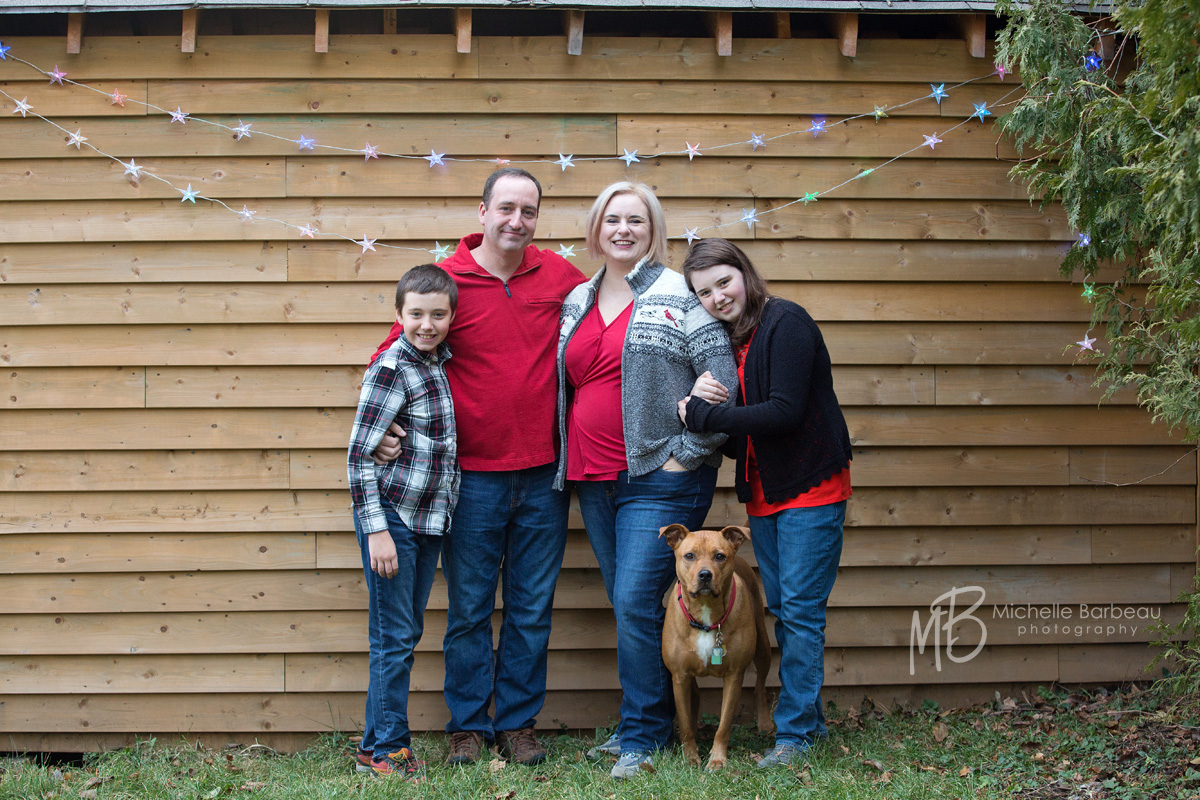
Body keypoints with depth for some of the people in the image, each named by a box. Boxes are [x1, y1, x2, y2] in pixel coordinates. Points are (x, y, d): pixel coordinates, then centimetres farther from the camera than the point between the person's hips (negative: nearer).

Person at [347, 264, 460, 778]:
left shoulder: (441, 361, 7)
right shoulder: (392, 370, -15)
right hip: (391, 516, -8)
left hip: (430, 519, 8)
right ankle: (386, 749, 8)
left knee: (407, 633, 13)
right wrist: (377, 530, -20)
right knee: (394, 636, -2)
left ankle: (377, 743, 22)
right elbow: (359, 455, -17)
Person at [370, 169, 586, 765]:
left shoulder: (560, 276, 2)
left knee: (532, 609, 10)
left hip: (543, 475, 2)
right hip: (473, 476, -2)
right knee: (469, 609, 7)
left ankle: (519, 723, 23)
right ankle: (468, 727, 20)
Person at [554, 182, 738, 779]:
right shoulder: (576, 303, 14)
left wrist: (687, 455, -11)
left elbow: (724, 382, -10)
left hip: (659, 480, -6)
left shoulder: (679, 297, -6)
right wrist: (570, 460, 15)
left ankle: (643, 735, 4)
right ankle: (642, 722, 23)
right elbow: (564, 386, 23)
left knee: (635, 604, -9)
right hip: (593, 481, 6)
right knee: (625, 604, 12)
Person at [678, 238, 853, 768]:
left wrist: (704, 416, -18)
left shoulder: (785, 323, -14)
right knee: (781, 609, 11)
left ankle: (796, 732, 1)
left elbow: (784, 411, -23)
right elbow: (739, 417, 8)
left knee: (800, 610, -6)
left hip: (810, 487, -8)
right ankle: (809, 719, 22)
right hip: (763, 494, 8)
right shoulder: (726, 338, 10)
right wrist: (704, 393, -14)